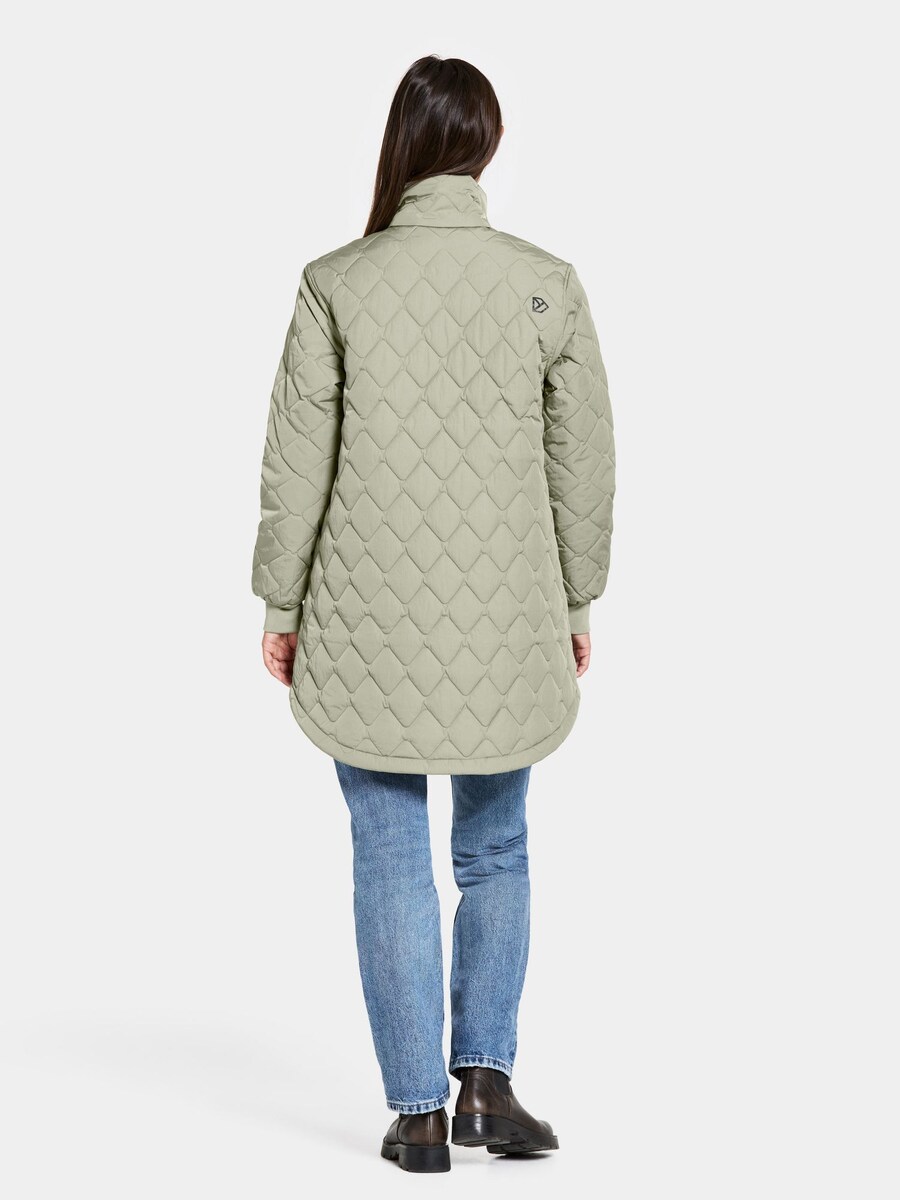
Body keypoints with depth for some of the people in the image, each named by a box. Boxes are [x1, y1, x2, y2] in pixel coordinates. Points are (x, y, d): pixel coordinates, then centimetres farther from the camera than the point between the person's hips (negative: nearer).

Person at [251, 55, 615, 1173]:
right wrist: (575, 601, 13)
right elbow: (583, 463, 2)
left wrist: (280, 605, 7)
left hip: (368, 622, -1)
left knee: (391, 863, 8)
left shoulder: (336, 284, -7)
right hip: (507, 622, 1)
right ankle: (485, 1077, 14)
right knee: (494, 855, 18)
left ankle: (417, 1111, 13)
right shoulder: (548, 284, -4)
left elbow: (295, 461, -4)